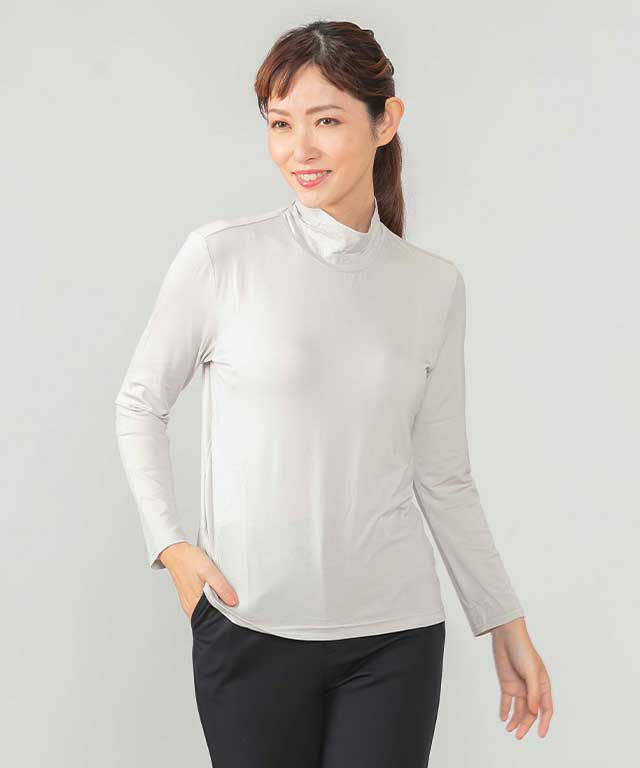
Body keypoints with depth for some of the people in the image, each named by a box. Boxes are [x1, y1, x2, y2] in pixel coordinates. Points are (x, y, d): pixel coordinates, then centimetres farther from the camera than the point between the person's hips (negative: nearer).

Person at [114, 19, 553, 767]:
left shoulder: (434, 285, 3)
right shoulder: (221, 255, -4)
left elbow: (443, 478, 9)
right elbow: (140, 403, 6)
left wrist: (506, 626, 10)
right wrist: (170, 543, -6)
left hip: (394, 634, 2)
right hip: (249, 625, -1)